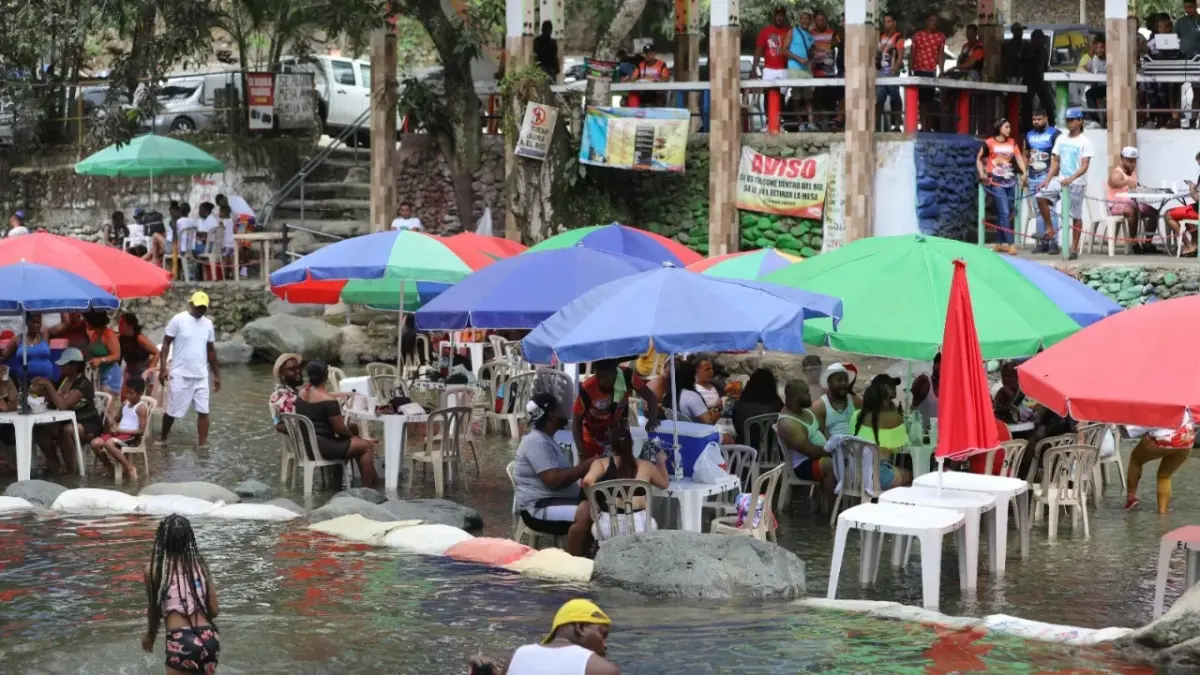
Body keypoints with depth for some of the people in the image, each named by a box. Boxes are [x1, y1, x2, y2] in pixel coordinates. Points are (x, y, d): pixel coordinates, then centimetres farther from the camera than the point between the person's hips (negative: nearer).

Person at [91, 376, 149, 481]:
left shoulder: (141, 408, -8)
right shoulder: (125, 403, 16)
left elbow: (141, 431, -14)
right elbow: (116, 419, 25)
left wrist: (120, 430, -16)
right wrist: (114, 426, -1)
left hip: (132, 436, -8)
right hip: (119, 433, 8)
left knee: (109, 443, -35)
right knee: (95, 443, -14)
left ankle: (130, 468, -23)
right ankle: (109, 466, 7)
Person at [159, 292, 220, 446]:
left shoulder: (208, 324, 8)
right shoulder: (178, 320, -8)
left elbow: (211, 350, 15)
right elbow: (166, 344, -6)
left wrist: (217, 375, 15)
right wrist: (163, 367, -14)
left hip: (201, 376, 4)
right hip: (180, 375, -4)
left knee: (203, 411, -3)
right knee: (172, 411, 4)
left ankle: (203, 445, -2)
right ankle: (163, 438, 25)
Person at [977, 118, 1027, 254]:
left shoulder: (1012, 143, 11)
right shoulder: (989, 143, -3)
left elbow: (1019, 158, 4)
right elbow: (979, 159, 3)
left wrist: (1024, 173, -10)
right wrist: (982, 173, -11)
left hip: (1010, 181, 5)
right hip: (996, 182, -5)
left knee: (1005, 213, 9)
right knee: (1004, 213, -11)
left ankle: (1000, 243, 17)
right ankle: (1010, 244, -13)